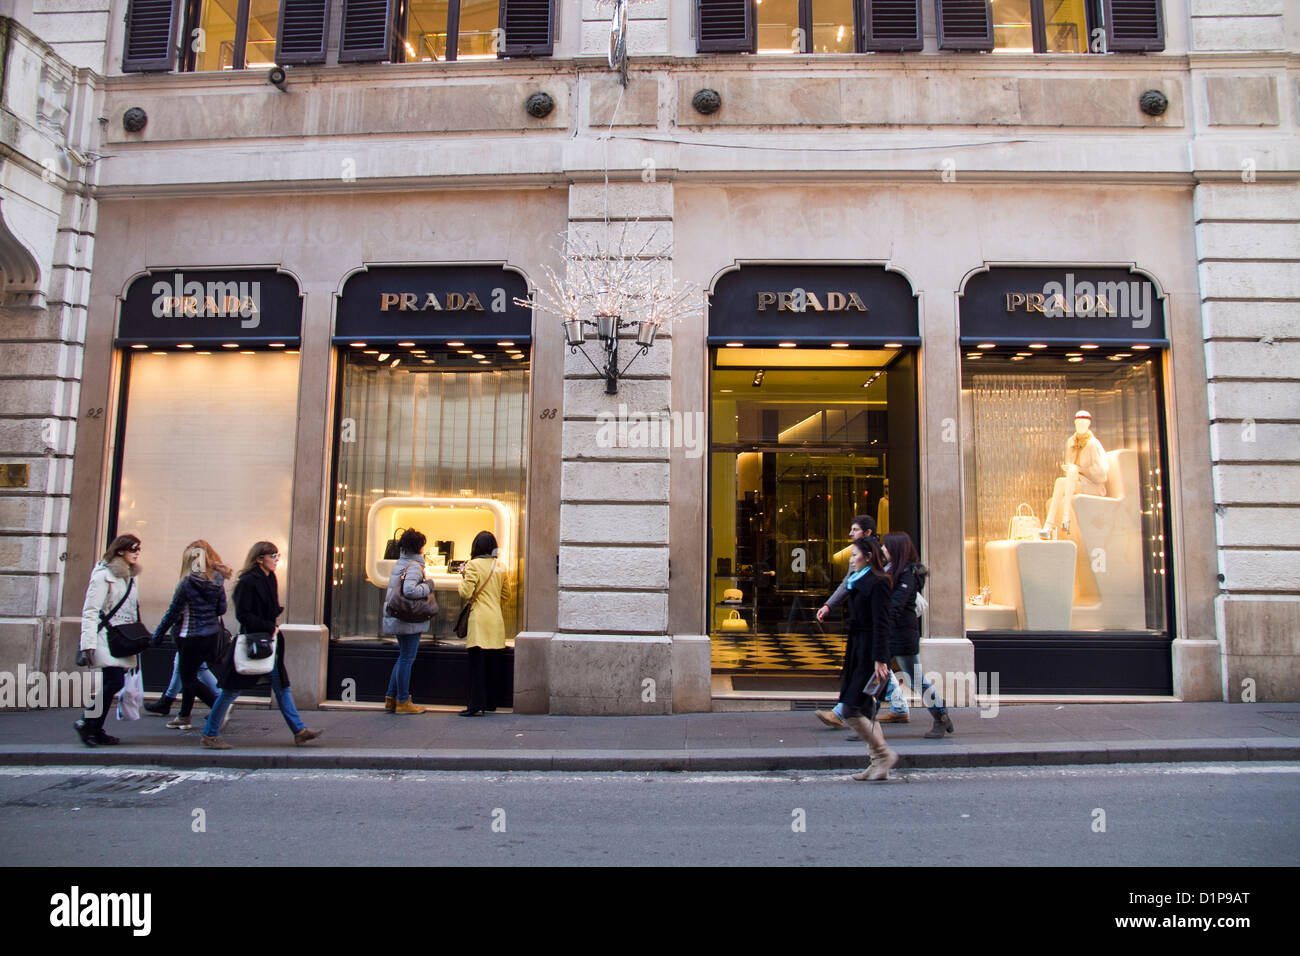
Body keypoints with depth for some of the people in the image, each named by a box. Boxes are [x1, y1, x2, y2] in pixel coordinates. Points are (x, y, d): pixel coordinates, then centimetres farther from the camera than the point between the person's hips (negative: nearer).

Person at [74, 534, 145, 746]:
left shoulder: (130, 577, 15)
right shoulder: (103, 575, -9)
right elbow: (90, 611, -14)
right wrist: (87, 645, -20)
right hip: (107, 639, -7)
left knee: (111, 683, 6)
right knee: (115, 681, -15)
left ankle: (95, 729, 15)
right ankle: (86, 723, 1)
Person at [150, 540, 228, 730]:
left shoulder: (187, 583, -15)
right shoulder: (217, 581, -1)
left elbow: (172, 613, -10)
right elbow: (222, 609, 4)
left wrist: (156, 636, 1)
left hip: (192, 636, -6)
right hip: (213, 634, 6)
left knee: (189, 678, 5)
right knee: (189, 675, 19)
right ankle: (184, 716, 29)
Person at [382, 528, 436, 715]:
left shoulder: (399, 563, 12)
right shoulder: (414, 566, -17)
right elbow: (409, 590, -31)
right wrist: (428, 586, -15)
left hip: (397, 619, 9)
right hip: (410, 620, -9)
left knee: (403, 657, 18)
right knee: (407, 659, -1)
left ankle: (391, 699, 21)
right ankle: (403, 702, 7)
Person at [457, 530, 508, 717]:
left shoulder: (474, 565, -7)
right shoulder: (500, 567, 9)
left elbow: (466, 593, -12)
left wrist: (463, 575, 4)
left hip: (479, 619, -5)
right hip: (496, 620, 5)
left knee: (477, 664, -3)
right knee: (492, 663, 11)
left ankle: (476, 704, -4)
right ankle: (491, 701, 18)